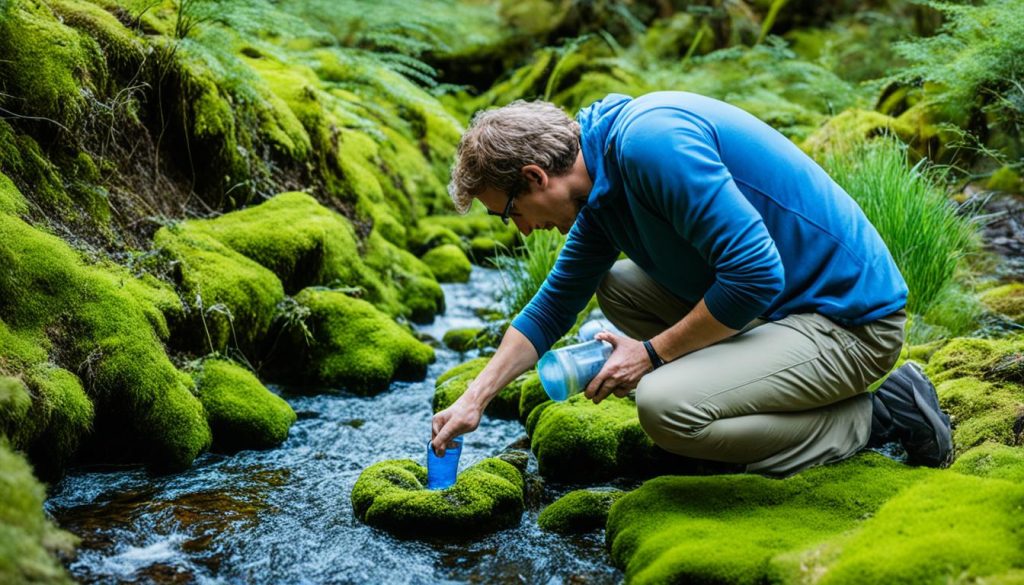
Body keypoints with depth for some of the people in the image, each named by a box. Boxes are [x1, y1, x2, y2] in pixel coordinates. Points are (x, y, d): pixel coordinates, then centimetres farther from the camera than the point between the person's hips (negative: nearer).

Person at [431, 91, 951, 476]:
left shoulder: (649, 142, -23)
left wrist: (653, 352, -15)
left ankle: (850, 424, -3)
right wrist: (474, 400, 17)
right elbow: (553, 305, 21)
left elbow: (756, 272, -28)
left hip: (850, 323, -10)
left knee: (664, 405, -25)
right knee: (616, 286, 13)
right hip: (778, 300, 10)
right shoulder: (601, 190, 9)